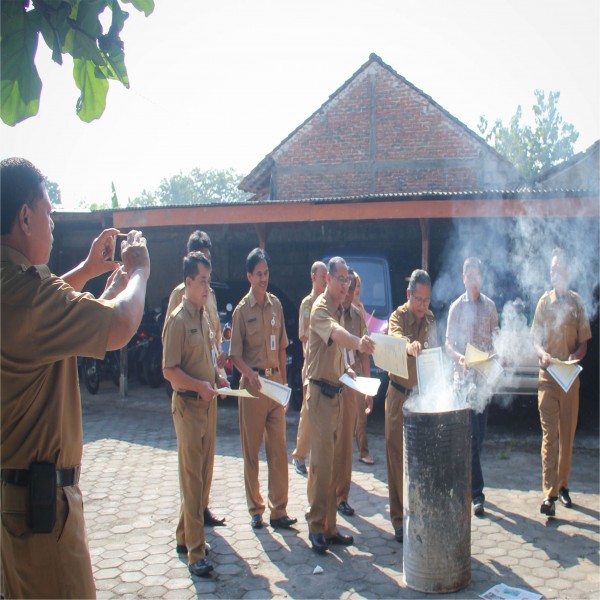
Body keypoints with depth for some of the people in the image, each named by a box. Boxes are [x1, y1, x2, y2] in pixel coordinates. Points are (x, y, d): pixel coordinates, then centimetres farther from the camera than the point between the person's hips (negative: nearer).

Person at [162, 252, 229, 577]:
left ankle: (185, 535, 29)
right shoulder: (178, 319, -14)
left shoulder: (204, 315, 12)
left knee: (203, 474, 15)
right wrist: (200, 386, -26)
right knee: (192, 477, -3)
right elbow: (169, 370, -17)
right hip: (188, 404, -8)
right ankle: (195, 551, 4)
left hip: (207, 403, 9)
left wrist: (217, 377, 6)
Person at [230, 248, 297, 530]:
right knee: (251, 451, 5)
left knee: (279, 449, 4)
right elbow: (235, 354, -6)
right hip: (252, 385, -4)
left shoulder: (276, 304, 9)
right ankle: (255, 509, 17)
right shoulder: (242, 309, -4)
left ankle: (278, 511, 11)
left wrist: (283, 383, 12)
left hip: (275, 383, 4)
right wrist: (250, 374, -25)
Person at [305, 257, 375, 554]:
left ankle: (329, 526, 21)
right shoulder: (320, 308, -13)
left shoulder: (340, 309, 15)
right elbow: (335, 333, -36)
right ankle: (316, 527, 5)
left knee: (333, 462, 13)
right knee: (321, 462, -6)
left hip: (337, 391, 9)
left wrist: (345, 368, 11)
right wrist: (358, 342, -54)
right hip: (320, 392, -9)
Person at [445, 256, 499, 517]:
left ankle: (466, 481, 18)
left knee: (479, 433, 6)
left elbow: (495, 339, 12)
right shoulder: (456, 307, 2)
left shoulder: (490, 306, 10)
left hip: (485, 375, 3)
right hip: (464, 376, -3)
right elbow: (448, 343, 0)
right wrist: (460, 357, -19)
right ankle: (476, 493, 5)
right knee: (471, 434, -3)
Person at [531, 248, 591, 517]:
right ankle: (549, 494, -10)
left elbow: (584, 341, 7)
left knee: (567, 435, 9)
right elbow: (535, 338, 6)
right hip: (547, 376, -1)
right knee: (549, 435, -7)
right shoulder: (544, 301, 5)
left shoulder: (576, 301, 5)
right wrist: (543, 354, -15)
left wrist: (575, 356, -14)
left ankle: (563, 485, 24)